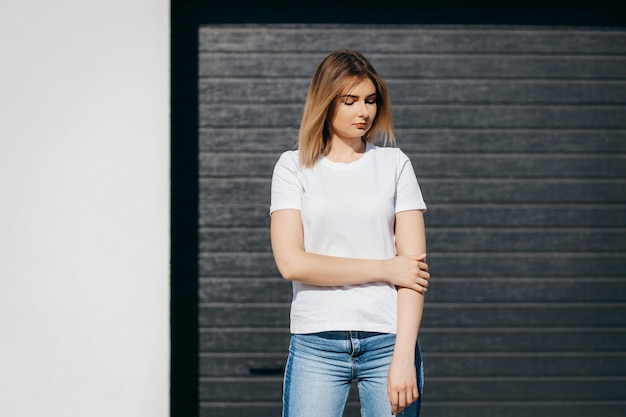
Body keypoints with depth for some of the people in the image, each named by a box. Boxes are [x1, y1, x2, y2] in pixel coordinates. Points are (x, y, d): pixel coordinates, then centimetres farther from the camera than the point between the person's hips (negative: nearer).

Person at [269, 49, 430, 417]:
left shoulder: (395, 165, 8)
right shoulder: (294, 167, 7)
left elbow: (414, 266, 1)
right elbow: (291, 262, -5)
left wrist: (403, 356, -10)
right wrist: (384, 268, -7)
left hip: (388, 341, 1)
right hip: (316, 345, 0)